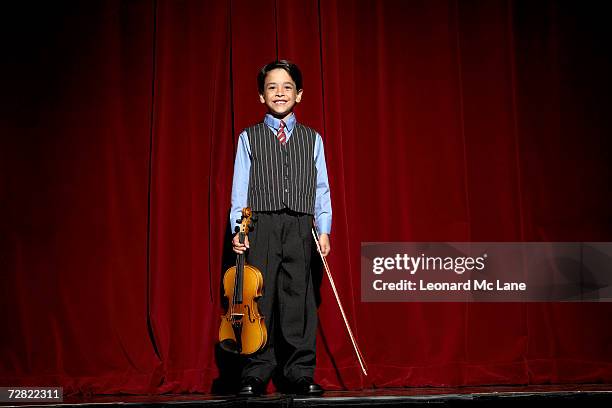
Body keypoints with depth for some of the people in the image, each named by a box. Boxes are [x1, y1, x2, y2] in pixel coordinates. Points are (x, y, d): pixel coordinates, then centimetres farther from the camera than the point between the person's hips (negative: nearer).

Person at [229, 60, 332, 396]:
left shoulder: (312, 139, 14)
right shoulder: (249, 138, 11)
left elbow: (321, 188, 10)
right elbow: (240, 187, 6)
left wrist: (324, 229, 2)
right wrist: (237, 228, -4)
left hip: (299, 226, 1)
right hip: (261, 224, -1)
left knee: (299, 297, -2)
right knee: (261, 296, -3)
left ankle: (300, 372, 5)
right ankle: (256, 374, 4)